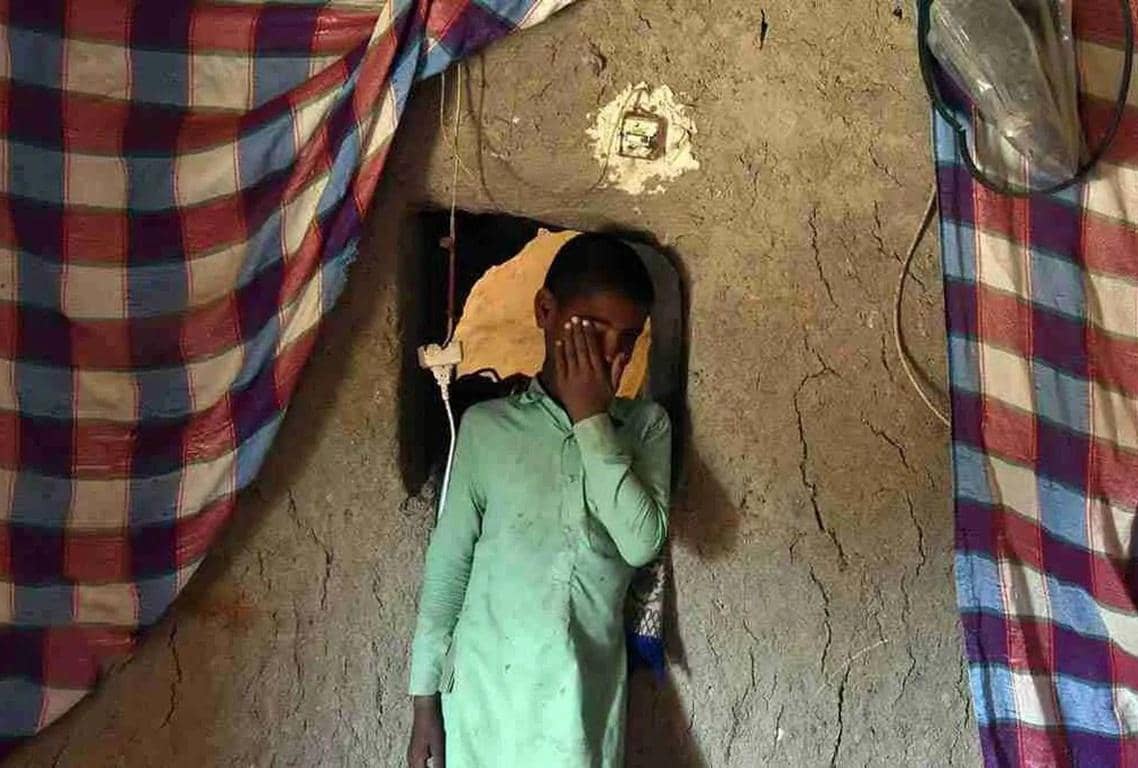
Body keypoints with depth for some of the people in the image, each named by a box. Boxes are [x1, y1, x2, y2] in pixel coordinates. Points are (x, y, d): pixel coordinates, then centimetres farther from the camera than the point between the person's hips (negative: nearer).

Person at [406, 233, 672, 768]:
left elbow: (643, 542, -11)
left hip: (586, 695, 1)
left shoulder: (644, 426, 4)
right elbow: (447, 564, 4)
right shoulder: (486, 424, 1)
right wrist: (425, 696, 3)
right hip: (486, 690, 0)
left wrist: (592, 421, -10)